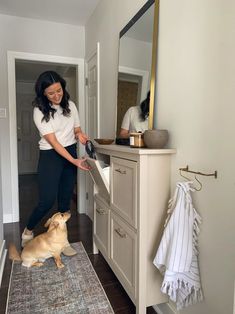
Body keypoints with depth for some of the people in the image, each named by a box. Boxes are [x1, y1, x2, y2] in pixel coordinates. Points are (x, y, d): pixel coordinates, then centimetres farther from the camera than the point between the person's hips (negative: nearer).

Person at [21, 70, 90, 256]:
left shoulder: (70, 105, 2)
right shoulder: (40, 111, -12)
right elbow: (53, 141, -18)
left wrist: (80, 135, -15)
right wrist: (74, 161, -24)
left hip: (71, 153, 4)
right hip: (50, 156, -4)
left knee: (65, 199, 7)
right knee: (48, 200, -5)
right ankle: (28, 231, 25)